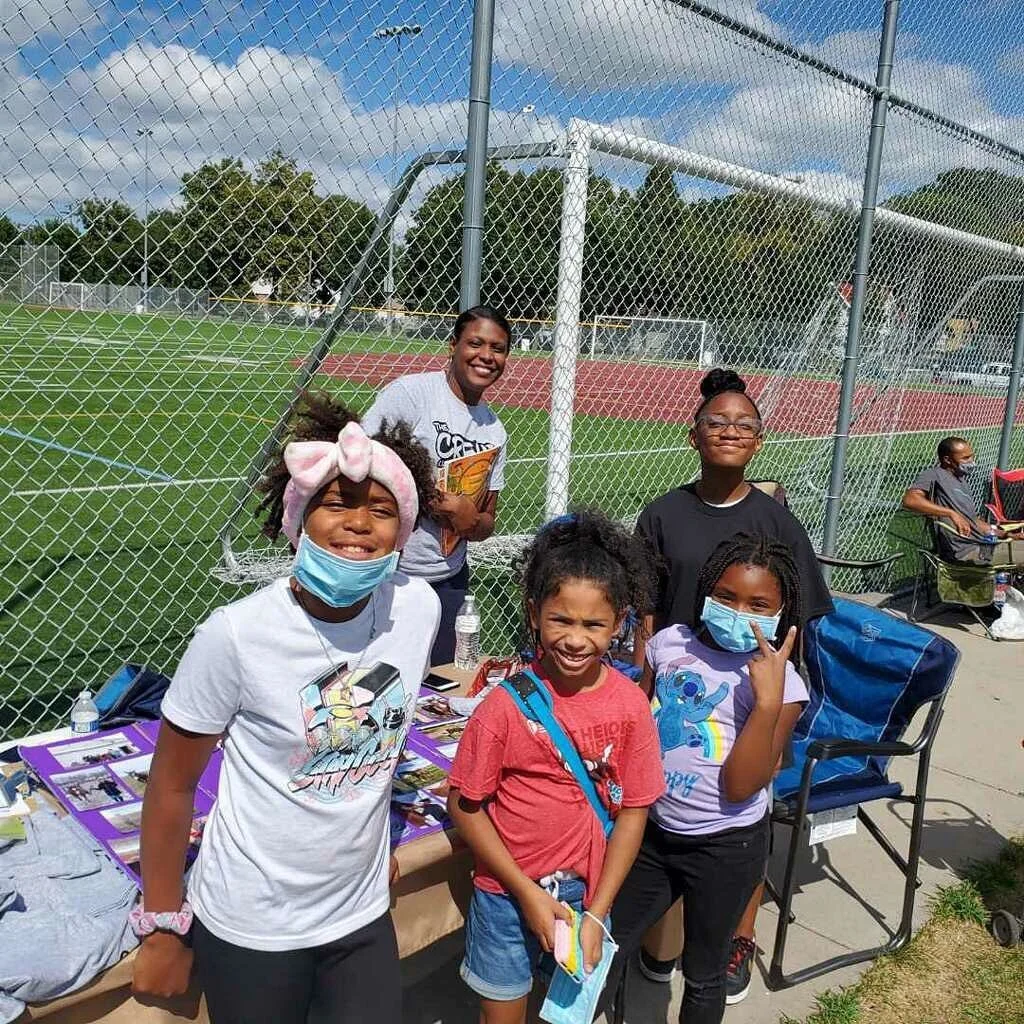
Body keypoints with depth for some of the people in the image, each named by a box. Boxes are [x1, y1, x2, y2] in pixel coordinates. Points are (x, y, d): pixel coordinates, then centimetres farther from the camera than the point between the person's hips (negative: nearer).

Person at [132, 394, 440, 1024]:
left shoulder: (419, 608, -12)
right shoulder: (237, 635, -23)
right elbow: (171, 785, -10)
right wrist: (163, 929, -3)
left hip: (362, 915, 3)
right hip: (250, 928, -3)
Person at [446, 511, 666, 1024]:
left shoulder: (630, 704, -13)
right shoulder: (507, 704, -19)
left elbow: (633, 810, -5)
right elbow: (464, 804, -11)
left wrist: (597, 911, -7)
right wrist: (527, 892, -12)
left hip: (587, 891, 2)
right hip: (508, 891, -2)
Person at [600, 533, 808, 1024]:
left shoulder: (782, 681, -15)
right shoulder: (669, 642, -6)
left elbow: (740, 787, -22)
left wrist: (768, 700, -30)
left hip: (725, 847, -3)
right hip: (653, 829, 4)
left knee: (703, 974, 18)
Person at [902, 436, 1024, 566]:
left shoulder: (961, 480, 24)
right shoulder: (934, 474, -4)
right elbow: (910, 500, -25)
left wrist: (1005, 534, 17)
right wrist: (952, 513, -28)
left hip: (981, 543, 9)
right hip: (965, 550, -9)